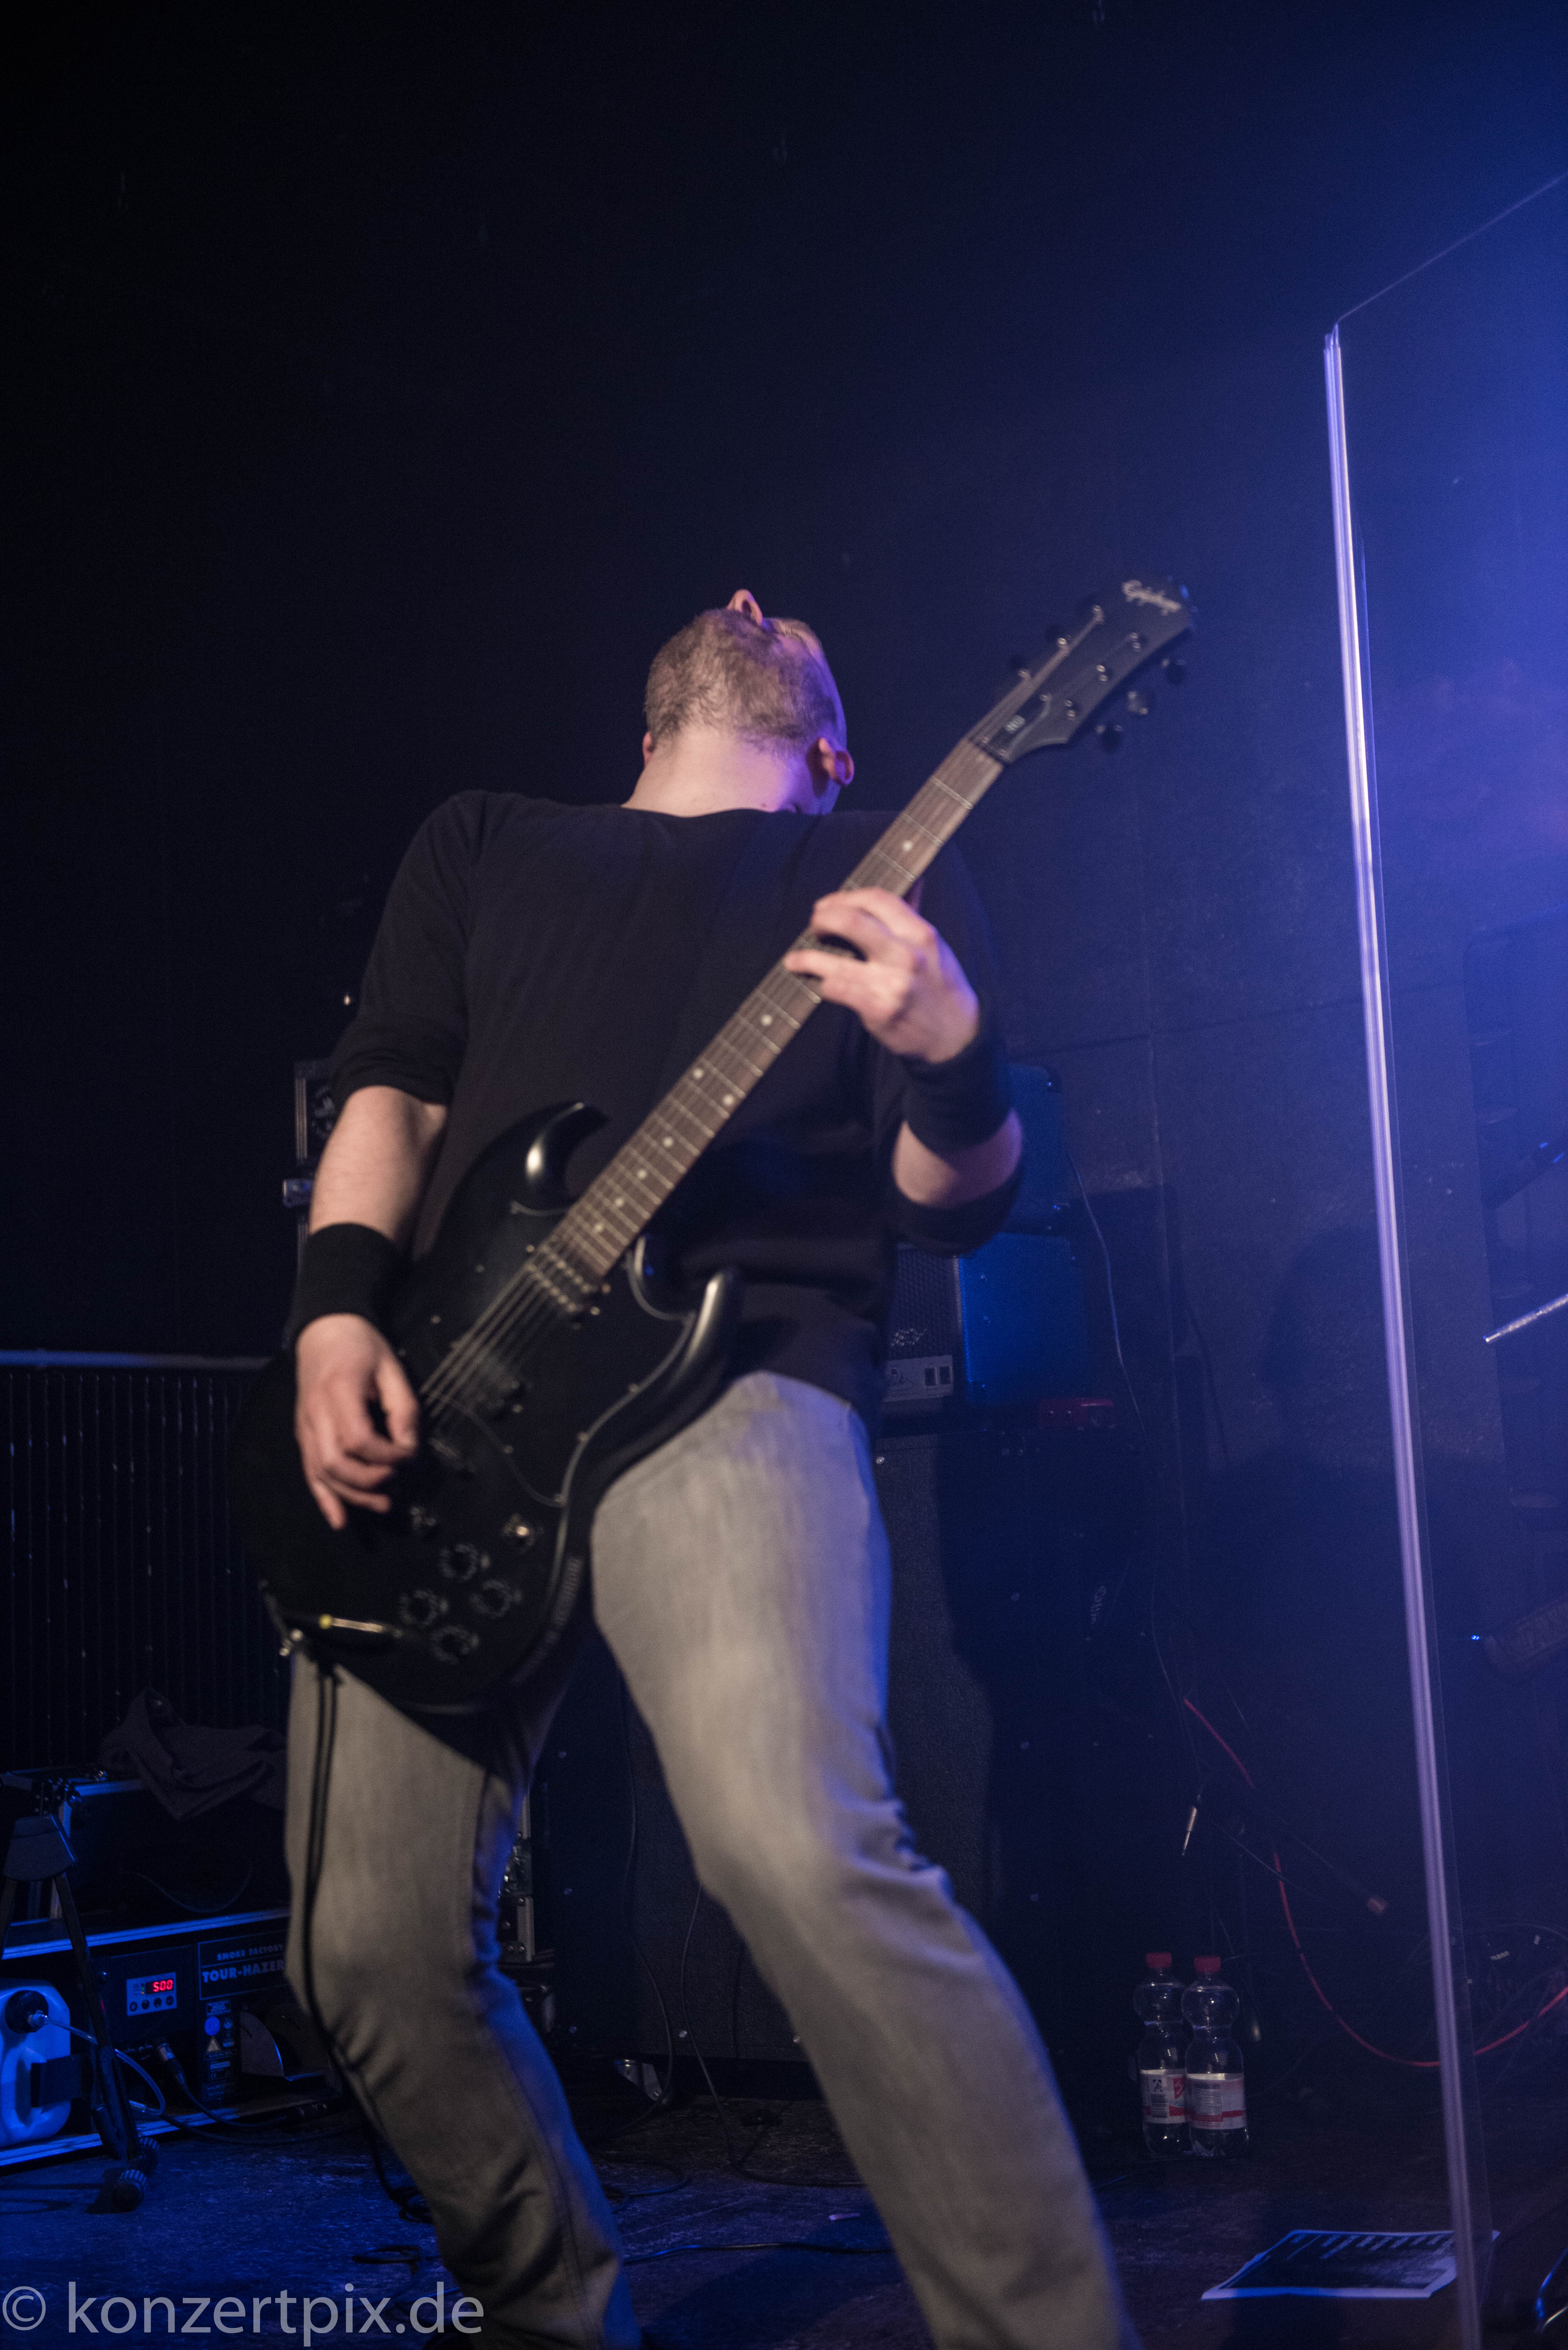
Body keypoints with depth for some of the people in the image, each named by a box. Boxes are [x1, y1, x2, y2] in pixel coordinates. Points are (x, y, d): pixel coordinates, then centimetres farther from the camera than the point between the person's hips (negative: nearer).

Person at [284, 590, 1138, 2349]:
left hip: (730, 1377, -4)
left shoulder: (885, 874, 17)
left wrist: (953, 1062, -17)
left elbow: (952, 1208, 7)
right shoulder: (484, 846, 26)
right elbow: (389, 1093, 17)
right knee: (371, 1952, 1)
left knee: (798, 1850, -30)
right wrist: (337, 1313, -2)